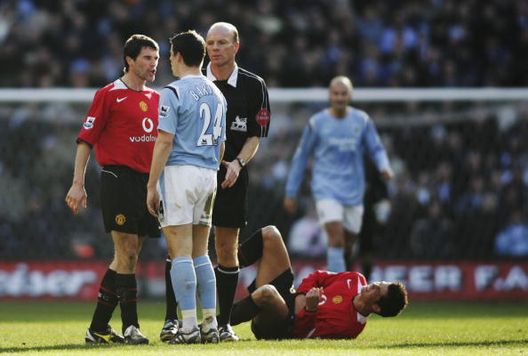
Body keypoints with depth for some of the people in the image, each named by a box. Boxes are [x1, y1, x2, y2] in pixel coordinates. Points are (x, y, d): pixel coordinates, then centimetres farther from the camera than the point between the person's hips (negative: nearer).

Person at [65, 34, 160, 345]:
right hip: (119, 177, -7)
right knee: (126, 254, -9)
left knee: (126, 257, 7)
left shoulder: (157, 98, 15)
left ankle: (98, 327, 13)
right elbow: (86, 140, -3)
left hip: (148, 182, 7)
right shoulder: (109, 95, -2)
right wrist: (78, 184, -9)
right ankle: (130, 326, -5)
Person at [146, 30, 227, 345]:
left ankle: (189, 325, -10)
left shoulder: (174, 92, -9)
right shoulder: (216, 94, 14)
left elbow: (165, 142, -13)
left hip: (179, 172, -7)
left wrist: (152, 186, -10)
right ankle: (210, 324, 10)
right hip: (208, 176, 7)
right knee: (201, 253, 13)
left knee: (181, 253, -6)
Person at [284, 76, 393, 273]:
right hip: (326, 188, -3)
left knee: (349, 241, 7)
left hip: (353, 190, 3)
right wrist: (290, 193, 9)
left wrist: (384, 167, -16)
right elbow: (301, 156, 8)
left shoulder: (362, 120, 5)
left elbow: (377, 149, 8)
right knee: (336, 237, -20)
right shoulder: (317, 122, 1)